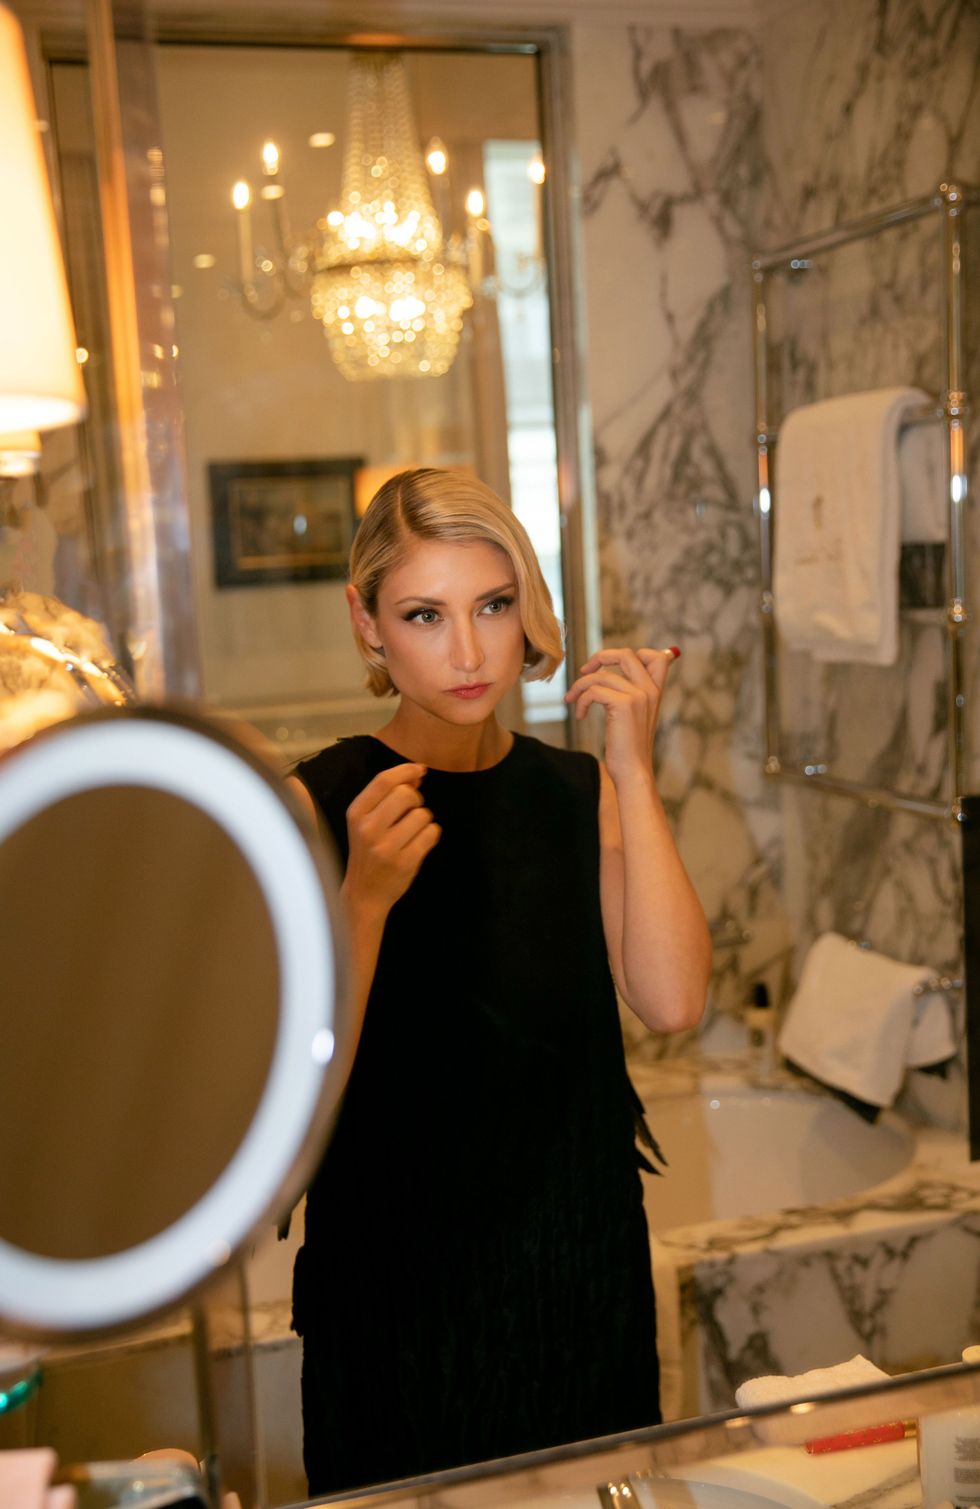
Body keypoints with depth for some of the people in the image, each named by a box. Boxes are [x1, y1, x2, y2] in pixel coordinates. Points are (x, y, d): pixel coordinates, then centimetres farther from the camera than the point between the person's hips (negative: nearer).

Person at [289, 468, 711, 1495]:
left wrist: (633, 769, -16)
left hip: (583, 1261, 4)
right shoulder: (319, 803, -12)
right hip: (398, 1283, -3)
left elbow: (671, 1003, -15)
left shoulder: (577, 789, 0)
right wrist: (365, 896, -31)